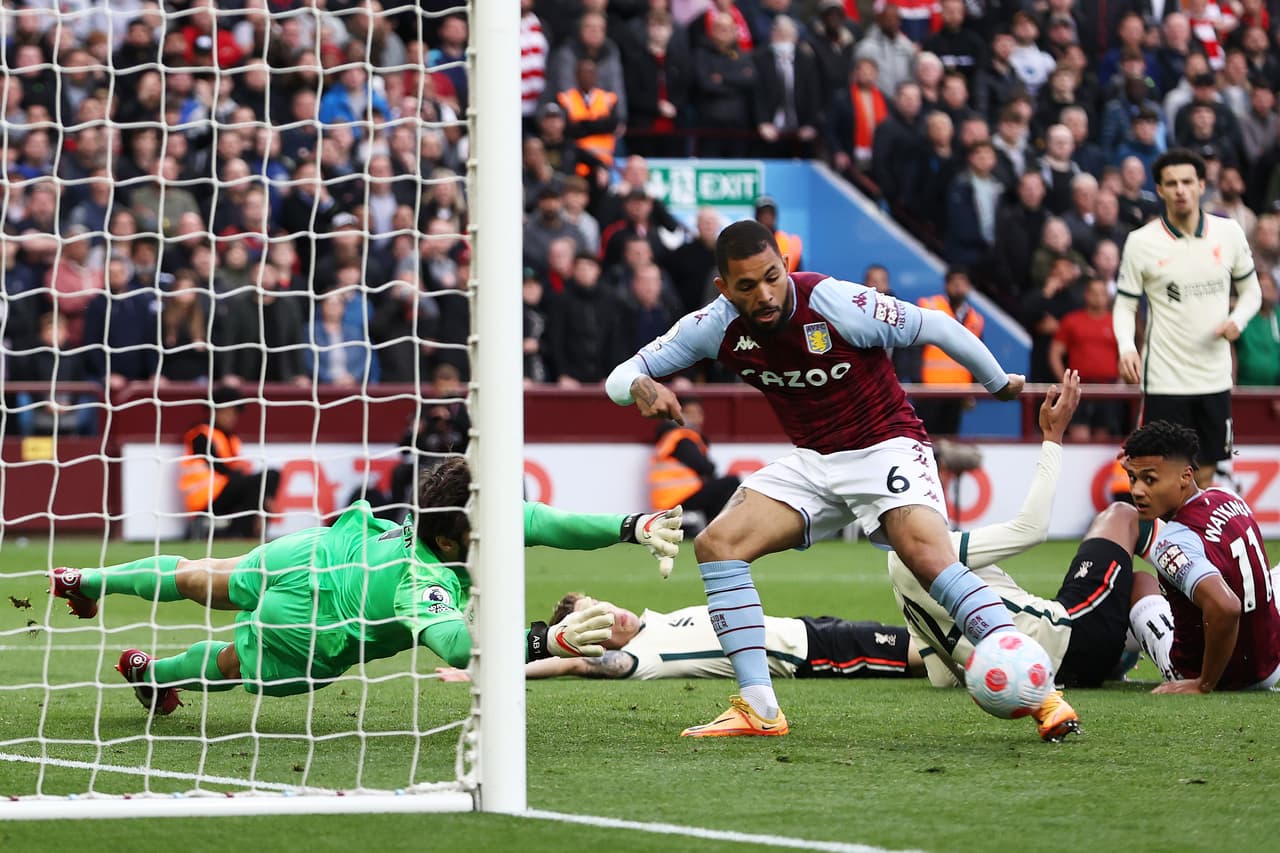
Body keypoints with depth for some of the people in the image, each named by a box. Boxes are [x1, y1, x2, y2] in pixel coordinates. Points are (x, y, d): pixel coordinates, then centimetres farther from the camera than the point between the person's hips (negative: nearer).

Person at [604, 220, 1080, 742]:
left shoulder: (835, 304, -24)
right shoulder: (717, 326, -10)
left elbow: (936, 327, -11)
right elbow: (621, 376, -5)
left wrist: (1000, 384, 4)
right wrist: (643, 388, -31)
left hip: (885, 445, -5)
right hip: (811, 460, 5)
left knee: (927, 554, -30)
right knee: (716, 544, -12)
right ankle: (759, 709, -9)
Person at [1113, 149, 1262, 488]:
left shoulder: (1229, 232, 2)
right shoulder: (1141, 242, -5)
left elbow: (1251, 290, 13)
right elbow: (1124, 305, 0)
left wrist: (1237, 320, -8)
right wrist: (1126, 349, -19)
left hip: (1214, 379, 3)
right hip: (1164, 380, -3)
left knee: (1204, 477, 8)